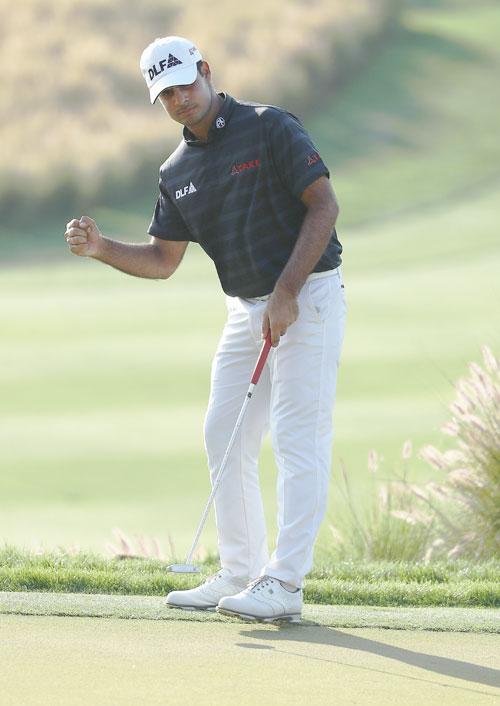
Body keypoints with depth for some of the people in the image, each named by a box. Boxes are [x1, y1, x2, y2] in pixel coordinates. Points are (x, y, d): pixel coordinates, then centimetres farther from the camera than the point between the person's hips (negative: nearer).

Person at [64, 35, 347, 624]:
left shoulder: (270, 128, -10)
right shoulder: (177, 171, 10)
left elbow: (324, 205, -14)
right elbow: (162, 261, 13)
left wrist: (287, 293, -19)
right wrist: (100, 248, -6)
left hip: (308, 297, -8)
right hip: (246, 309, 8)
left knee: (297, 438, -11)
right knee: (224, 436, 8)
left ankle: (285, 585, -13)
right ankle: (240, 574, 16)